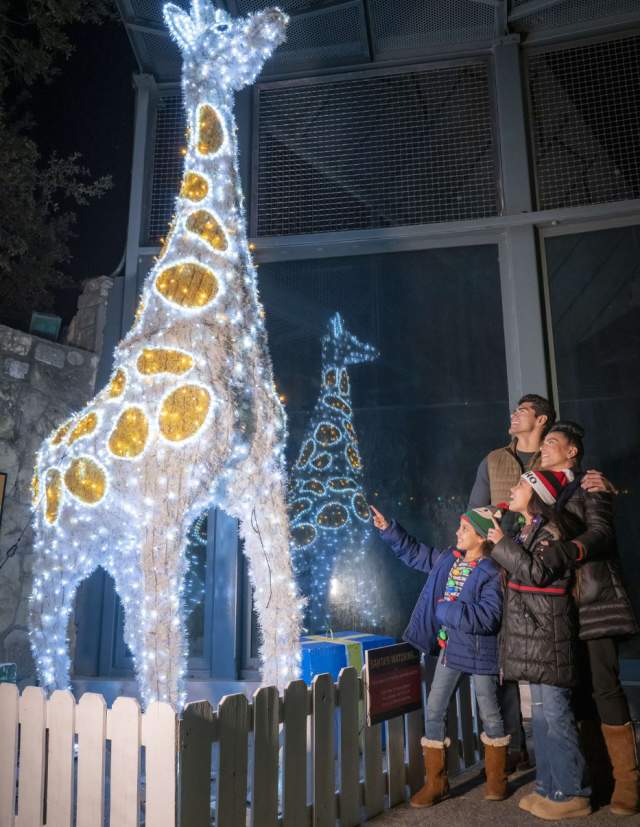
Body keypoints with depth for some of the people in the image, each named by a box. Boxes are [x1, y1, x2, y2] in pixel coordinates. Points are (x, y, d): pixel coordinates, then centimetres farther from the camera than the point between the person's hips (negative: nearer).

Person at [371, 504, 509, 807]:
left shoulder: (490, 573, -18)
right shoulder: (448, 558, 2)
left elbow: (488, 617, -27)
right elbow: (415, 553, 15)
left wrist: (448, 611, -26)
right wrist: (388, 529, 7)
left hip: (478, 651, -6)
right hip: (448, 648, 6)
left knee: (489, 714, 12)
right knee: (434, 712, 8)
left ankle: (496, 780, 32)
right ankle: (435, 783, 21)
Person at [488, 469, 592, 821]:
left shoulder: (551, 529, -12)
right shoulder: (527, 530, 14)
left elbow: (537, 572, -23)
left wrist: (503, 543, -16)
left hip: (548, 636, -9)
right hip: (531, 636, 9)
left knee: (556, 714, -2)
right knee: (541, 714, 15)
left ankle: (570, 794, 10)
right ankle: (547, 787, 26)